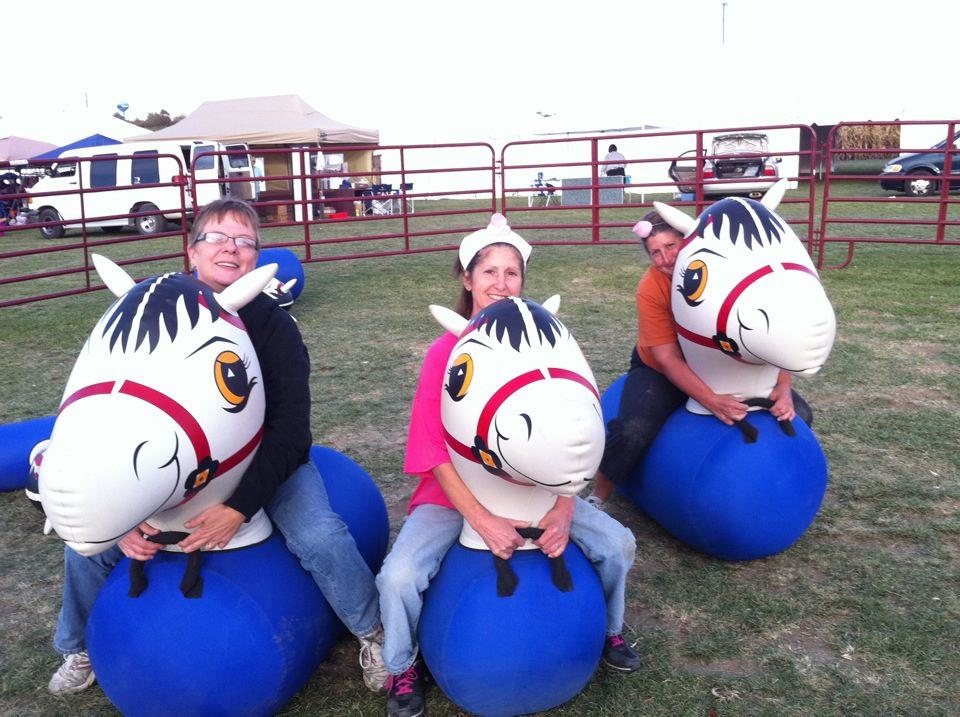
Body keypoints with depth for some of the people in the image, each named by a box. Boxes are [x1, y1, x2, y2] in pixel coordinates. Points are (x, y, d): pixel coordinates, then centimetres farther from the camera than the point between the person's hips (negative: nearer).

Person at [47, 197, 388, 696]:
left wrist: (240, 507, -29)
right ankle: (79, 649, 27)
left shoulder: (273, 324, -14)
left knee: (321, 538, -27)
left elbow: (289, 428, -20)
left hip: (266, 462, -3)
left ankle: (372, 633, 3)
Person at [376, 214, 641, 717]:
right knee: (399, 577, -23)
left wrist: (562, 509, -22)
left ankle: (607, 630, 24)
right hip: (456, 494, -2)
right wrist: (481, 519, -27)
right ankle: (402, 667, 11)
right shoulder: (446, 351, -14)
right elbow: (434, 449, -16)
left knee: (617, 543, -9)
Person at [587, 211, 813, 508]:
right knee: (633, 431, -28)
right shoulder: (651, 287, -25)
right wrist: (712, 401, -38)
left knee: (797, 414, -8)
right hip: (662, 372, -3)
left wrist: (783, 388, -30)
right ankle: (597, 500, -3)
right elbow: (668, 357, -26)